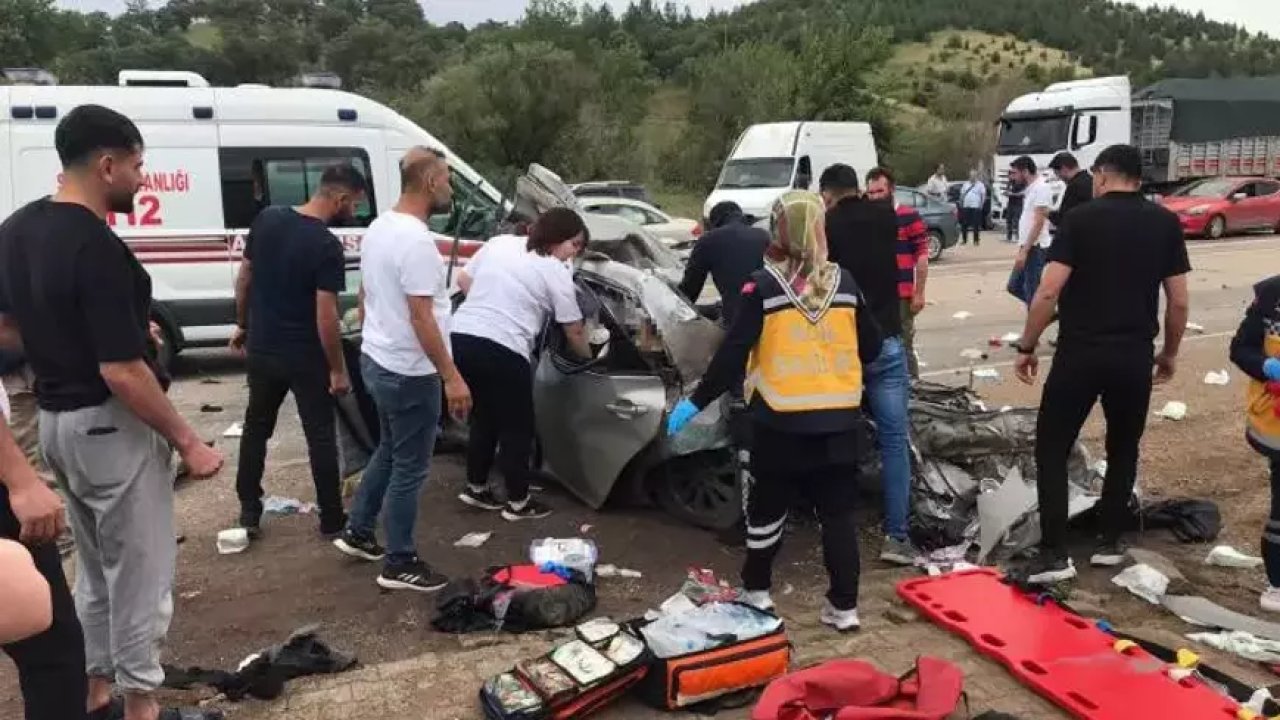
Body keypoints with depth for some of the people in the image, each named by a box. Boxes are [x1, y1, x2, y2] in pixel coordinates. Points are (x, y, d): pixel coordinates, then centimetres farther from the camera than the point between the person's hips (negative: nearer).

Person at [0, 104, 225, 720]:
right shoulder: (97, 249, -24)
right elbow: (121, 372, -26)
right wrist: (188, 442, -18)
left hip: (54, 420, 9)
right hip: (110, 425, -9)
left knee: (95, 567, 22)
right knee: (139, 573, 5)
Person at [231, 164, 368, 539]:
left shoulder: (267, 219, -1)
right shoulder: (327, 246, -20)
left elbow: (243, 278, 7)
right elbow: (325, 316, -21)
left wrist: (242, 325, 20)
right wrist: (338, 369, -12)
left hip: (261, 349, 6)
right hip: (306, 359, -5)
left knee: (256, 429, 18)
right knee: (321, 437, 7)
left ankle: (249, 512, 27)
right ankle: (332, 519, 15)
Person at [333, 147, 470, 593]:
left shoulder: (379, 227, 8)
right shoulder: (415, 240, -23)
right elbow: (421, 317, -26)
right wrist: (451, 376, -22)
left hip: (376, 360, 10)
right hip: (408, 372, -10)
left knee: (388, 452, 25)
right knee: (409, 468, 2)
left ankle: (357, 533, 35)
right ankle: (400, 564, 14)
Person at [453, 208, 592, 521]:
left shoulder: (498, 244, 16)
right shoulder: (556, 272, 0)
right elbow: (574, 332, 5)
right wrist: (589, 359, 21)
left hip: (461, 338, 7)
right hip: (502, 350, -7)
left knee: (484, 417, 24)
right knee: (517, 428, 9)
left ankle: (476, 488, 34)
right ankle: (518, 503, 19)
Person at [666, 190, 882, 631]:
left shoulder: (764, 285, -10)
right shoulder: (844, 282, 2)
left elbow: (733, 353, -13)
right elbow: (871, 346, 9)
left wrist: (697, 401, -7)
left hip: (780, 421, -2)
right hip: (838, 420, 3)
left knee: (768, 508, 15)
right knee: (838, 512, 10)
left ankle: (757, 591, 29)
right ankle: (843, 606, 14)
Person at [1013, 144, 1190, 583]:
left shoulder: (1081, 219, -5)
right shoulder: (1166, 223, 4)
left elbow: (1048, 292, -12)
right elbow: (1179, 301, 4)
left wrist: (1027, 348, -3)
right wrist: (1170, 352, 18)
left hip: (1079, 353, -3)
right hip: (1135, 356, 4)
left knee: (1052, 448, 6)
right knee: (1123, 449, 21)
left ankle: (1054, 554, 0)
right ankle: (1110, 542, 27)